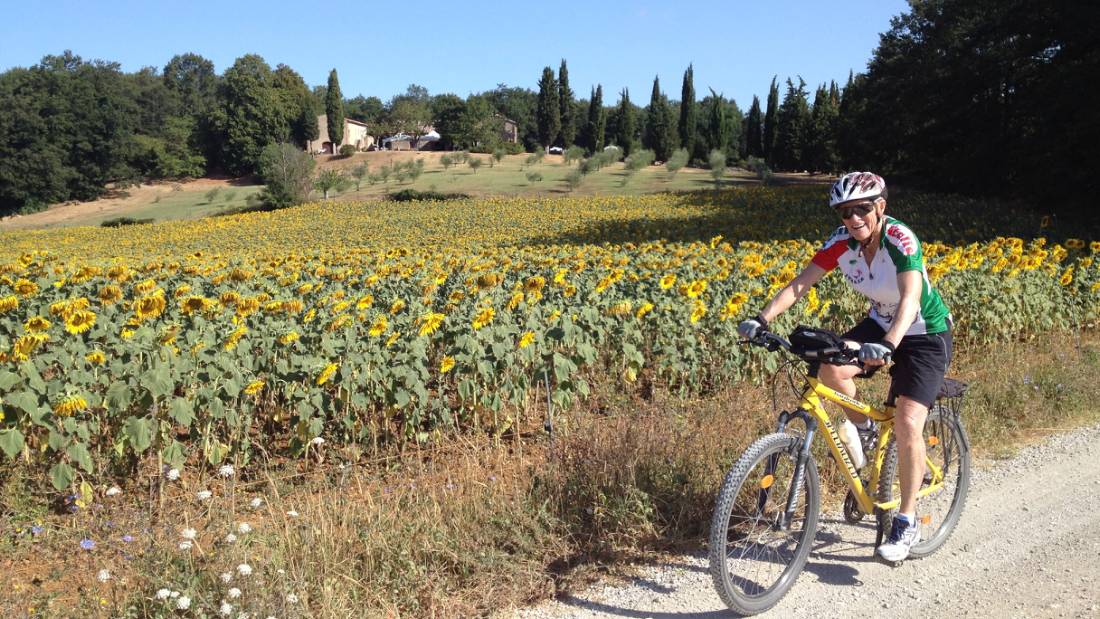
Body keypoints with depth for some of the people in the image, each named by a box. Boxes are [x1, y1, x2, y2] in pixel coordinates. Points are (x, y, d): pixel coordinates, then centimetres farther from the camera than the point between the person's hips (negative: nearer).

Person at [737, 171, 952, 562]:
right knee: (830, 368, -25)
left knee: (907, 424, -17)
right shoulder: (841, 242, -14)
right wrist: (763, 319, -36)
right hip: (880, 324, 5)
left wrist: (888, 345, -58)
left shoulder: (900, 239, -28)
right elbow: (799, 284, -20)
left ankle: (907, 523, -1)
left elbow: (910, 299, -41)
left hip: (926, 333, -5)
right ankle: (863, 431, 5)